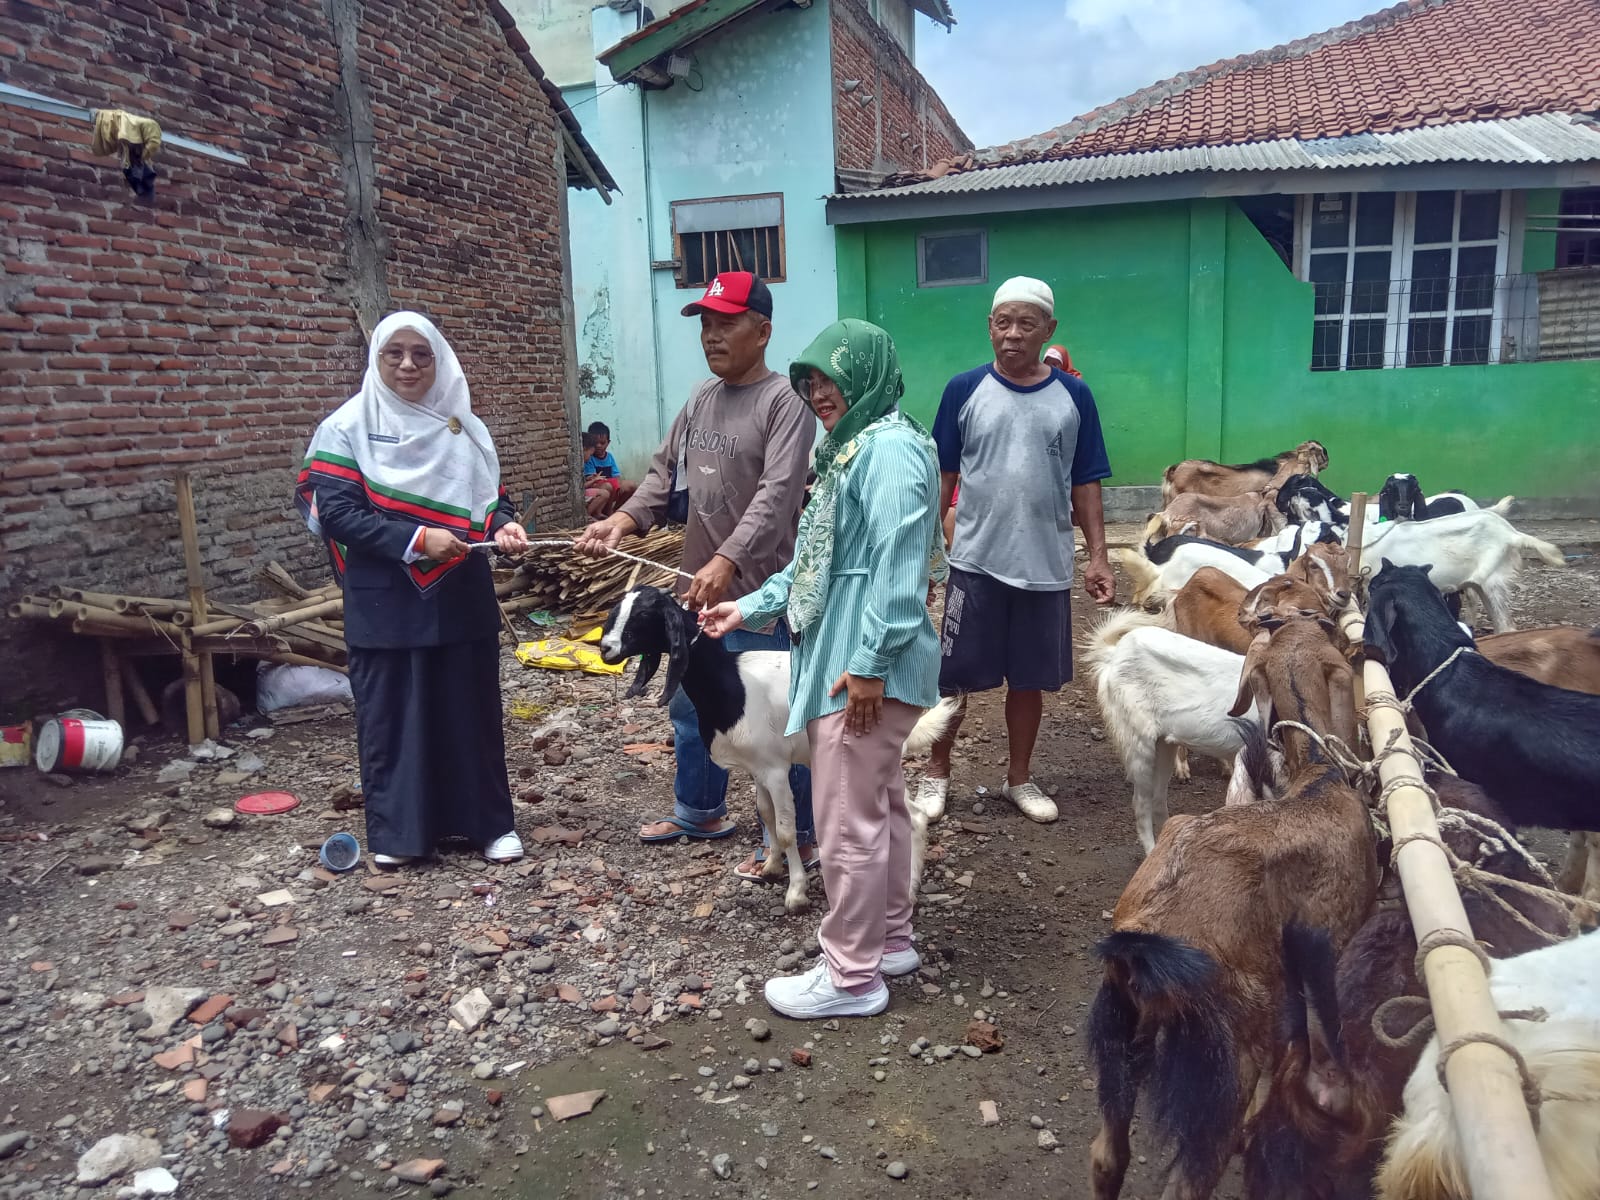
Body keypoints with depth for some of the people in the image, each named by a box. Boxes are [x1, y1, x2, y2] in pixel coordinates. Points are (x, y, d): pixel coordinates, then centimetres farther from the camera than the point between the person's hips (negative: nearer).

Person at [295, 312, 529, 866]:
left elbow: (489, 497, 14)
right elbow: (336, 513, -12)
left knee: (472, 708, 9)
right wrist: (415, 539, -22)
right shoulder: (347, 428, -3)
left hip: (462, 596, 3)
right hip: (385, 602, -3)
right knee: (390, 714, 6)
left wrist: (503, 526, -10)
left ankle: (489, 822, 20)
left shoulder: (464, 427, 9)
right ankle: (396, 831, 20)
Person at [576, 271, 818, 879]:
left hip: (759, 595, -8)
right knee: (690, 706, 21)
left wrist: (725, 561, -36)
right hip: (699, 587, 9)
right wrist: (622, 519, -5)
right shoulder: (700, 398, 12)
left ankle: (794, 837, 18)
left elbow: (776, 495, -25)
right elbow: (665, 473, 13)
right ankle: (699, 810, 40)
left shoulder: (785, 400, -13)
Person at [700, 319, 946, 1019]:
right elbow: (818, 560, 21)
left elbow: (897, 567, -22)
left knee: (848, 822, -3)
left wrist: (870, 662, -24)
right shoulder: (852, 449, 19)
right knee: (880, 805, 19)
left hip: (868, 668, -11)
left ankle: (852, 977, 11)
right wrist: (753, 607, 15)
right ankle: (890, 940, 33)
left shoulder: (891, 448, -15)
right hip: (841, 657, 11)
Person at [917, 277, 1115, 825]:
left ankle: (1020, 778, 30)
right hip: (975, 561, -1)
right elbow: (941, 476, 2)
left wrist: (1098, 556, 2)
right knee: (953, 676, 6)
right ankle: (936, 773, 25)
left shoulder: (1073, 396, 2)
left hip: (1046, 567, 1)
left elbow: (1085, 484, 6)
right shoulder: (965, 389, -2)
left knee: (1029, 679, 12)